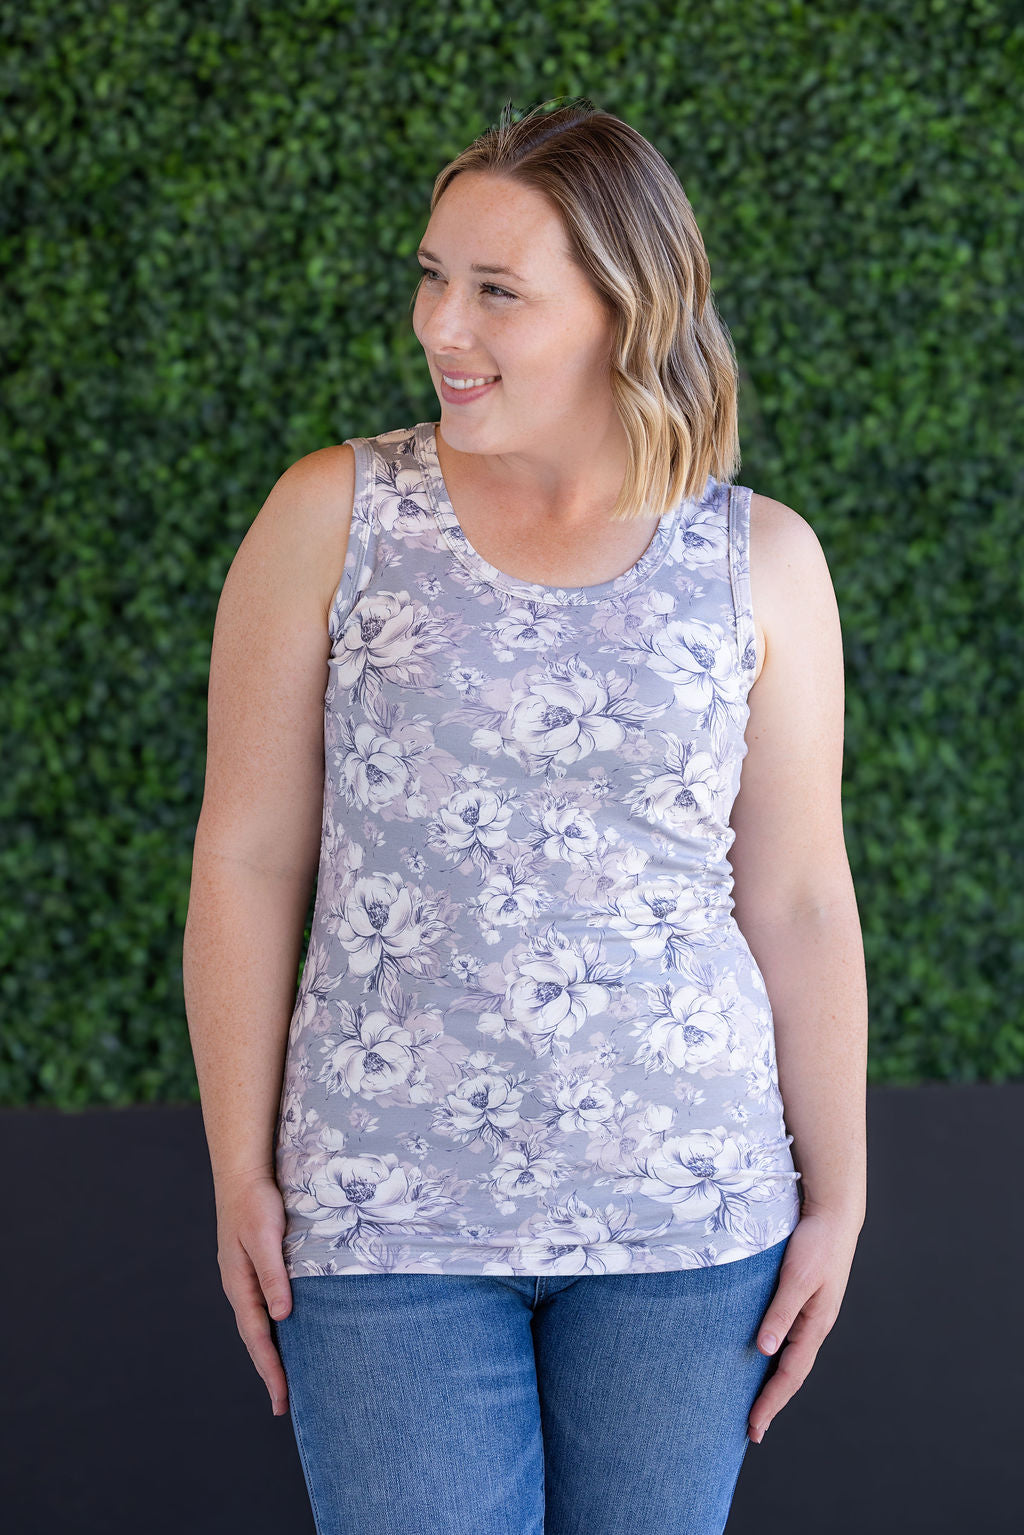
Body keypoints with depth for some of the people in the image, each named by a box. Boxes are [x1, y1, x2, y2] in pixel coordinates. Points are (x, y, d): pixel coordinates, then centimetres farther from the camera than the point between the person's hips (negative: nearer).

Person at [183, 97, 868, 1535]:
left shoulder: (760, 561, 1)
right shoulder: (334, 514, -2)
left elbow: (799, 899, 4)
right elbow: (247, 857, 0)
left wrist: (837, 1196, 6)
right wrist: (241, 1174, -2)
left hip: (685, 1208, 1)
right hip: (387, 1206, -1)